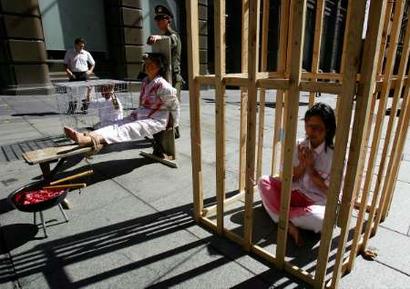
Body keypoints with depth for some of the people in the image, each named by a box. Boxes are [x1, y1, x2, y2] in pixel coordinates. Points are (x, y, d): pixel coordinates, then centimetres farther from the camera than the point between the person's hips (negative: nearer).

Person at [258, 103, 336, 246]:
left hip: (320, 203, -4)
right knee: (264, 181, -12)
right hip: (297, 192, 5)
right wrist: (302, 165, -20)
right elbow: (291, 179, 0)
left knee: (320, 219, -39)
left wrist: (310, 167, -20)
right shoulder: (300, 146, -4)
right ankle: (289, 224, -24)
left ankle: (279, 213, -14)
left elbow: (329, 190, -13)